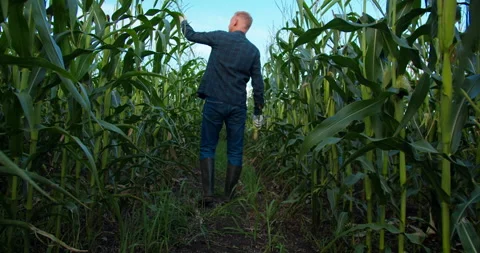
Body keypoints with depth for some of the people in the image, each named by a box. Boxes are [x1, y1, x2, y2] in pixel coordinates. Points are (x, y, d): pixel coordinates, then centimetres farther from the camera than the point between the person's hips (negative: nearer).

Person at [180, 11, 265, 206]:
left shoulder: (220, 37, 1)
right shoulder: (254, 50, 7)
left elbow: (192, 36, 13)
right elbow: (258, 84, 5)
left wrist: (183, 22, 34)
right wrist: (258, 111, 13)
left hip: (214, 102, -2)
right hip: (238, 106, 2)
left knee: (207, 147, 6)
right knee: (235, 151, 9)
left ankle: (208, 194, -1)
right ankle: (229, 196, 13)